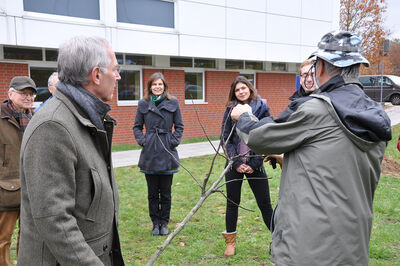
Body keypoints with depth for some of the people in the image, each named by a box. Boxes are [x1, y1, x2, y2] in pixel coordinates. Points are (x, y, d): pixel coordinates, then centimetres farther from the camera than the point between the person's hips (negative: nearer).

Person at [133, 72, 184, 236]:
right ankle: (155, 223, 24)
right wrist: (142, 141, -2)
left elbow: (179, 126, 7)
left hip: (167, 154, 0)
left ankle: (164, 223, 24)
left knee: (166, 192, 8)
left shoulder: (173, 103, 3)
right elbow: (137, 126, 12)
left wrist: (174, 141, -4)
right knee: (152, 192, 9)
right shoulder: (143, 104, 4)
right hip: (149, 153, 1)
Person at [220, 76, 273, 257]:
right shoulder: (230, 110, 5)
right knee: (232, 203, 9)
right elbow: (225, 138, 1)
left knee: (265, 203, 3)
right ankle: (230, 241, 23)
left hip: (254, 164, -1)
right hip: (234, 164, 2)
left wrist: (253, 164, -10)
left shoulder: (262, 108, 0)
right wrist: (237, 163, -9)